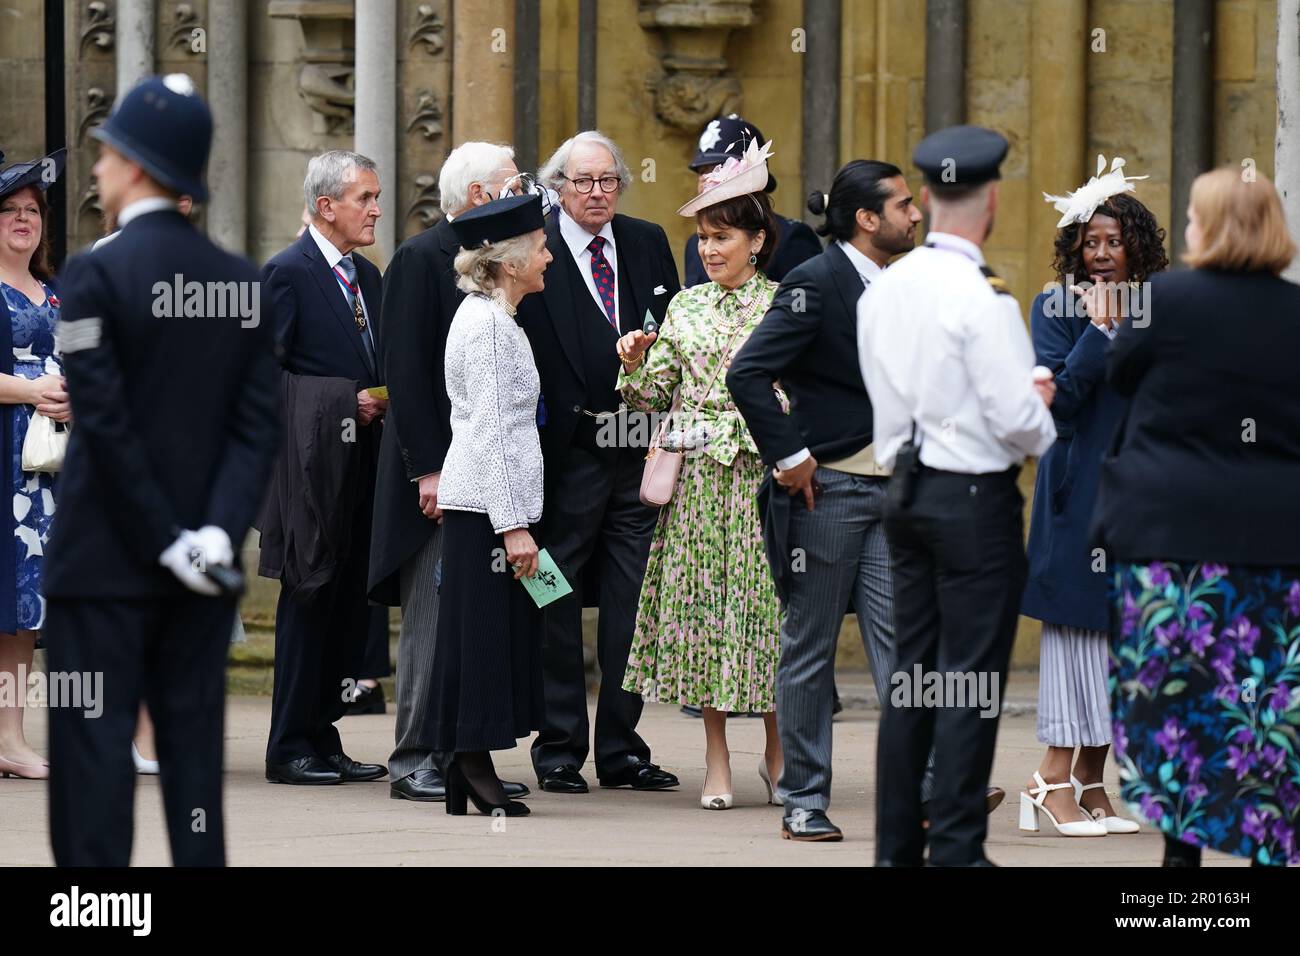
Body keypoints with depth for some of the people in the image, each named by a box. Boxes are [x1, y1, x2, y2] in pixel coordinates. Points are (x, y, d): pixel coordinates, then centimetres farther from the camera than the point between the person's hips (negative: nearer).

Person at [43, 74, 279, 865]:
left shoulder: (97, 274, -11)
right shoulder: (244, 281, 6)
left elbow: (105, 423, -14)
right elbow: (258, 426, 0)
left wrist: (168, 542, -10)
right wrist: (219, 530, -8)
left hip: (106, 562, -5)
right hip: (204, 572, 5)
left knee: (93, 763, -3)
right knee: (195, 754, 9)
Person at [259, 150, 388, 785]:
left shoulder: (367, 277, 17)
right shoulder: (287, 273, -8)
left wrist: (384, 401, 2)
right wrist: (348, 402, -15)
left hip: (362, 462, 8)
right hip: (313, 463, -8)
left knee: (352, 603, 7)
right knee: (310, 601, -4)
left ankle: (321, 737, 14)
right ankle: (290, 750, 1)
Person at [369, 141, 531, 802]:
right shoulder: (422, 258, -9)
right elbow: (406, 373, -14)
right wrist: (429, 469, -19)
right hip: (438, 468, -8)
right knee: (432, 618, -6)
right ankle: (415, 762, -3)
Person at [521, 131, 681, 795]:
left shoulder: (648, 244, 11)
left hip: (637, 449, 4)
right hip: (565, 454, -4)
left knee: (630, 604, 7)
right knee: (556, 604, 3)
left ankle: (622, 749, 14)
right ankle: (559, 748, 10)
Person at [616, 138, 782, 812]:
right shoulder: (685, 308, 10)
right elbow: (654, 396, 10)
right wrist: (635, 364, -8)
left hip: (760, 474, -3)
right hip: (694, 477, 3)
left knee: (763, 601, -3)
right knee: (699, 600, 1)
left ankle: (777, 752, 13)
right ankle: (716, 762, 7)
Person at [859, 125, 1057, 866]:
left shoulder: (883, 291, 5)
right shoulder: (983, 297, -17)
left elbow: (889, 397, 10)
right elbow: (1018, 416, -18)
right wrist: (1043, 422, 5)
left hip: (907, 490, 7)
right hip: (976, 498, -7)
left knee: (911, 673, 12)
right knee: (971, 683, -2)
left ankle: (897, 844, 15)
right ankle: (956, 848, -2)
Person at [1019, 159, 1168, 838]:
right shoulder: (1056, 308, -1)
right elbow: (1057, 394, -13)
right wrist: (1101, 329, -16)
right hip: (1081, 489, -5)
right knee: (1077, 622, -7)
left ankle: (1091, 780, 8)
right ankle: (1057, 776, -4)